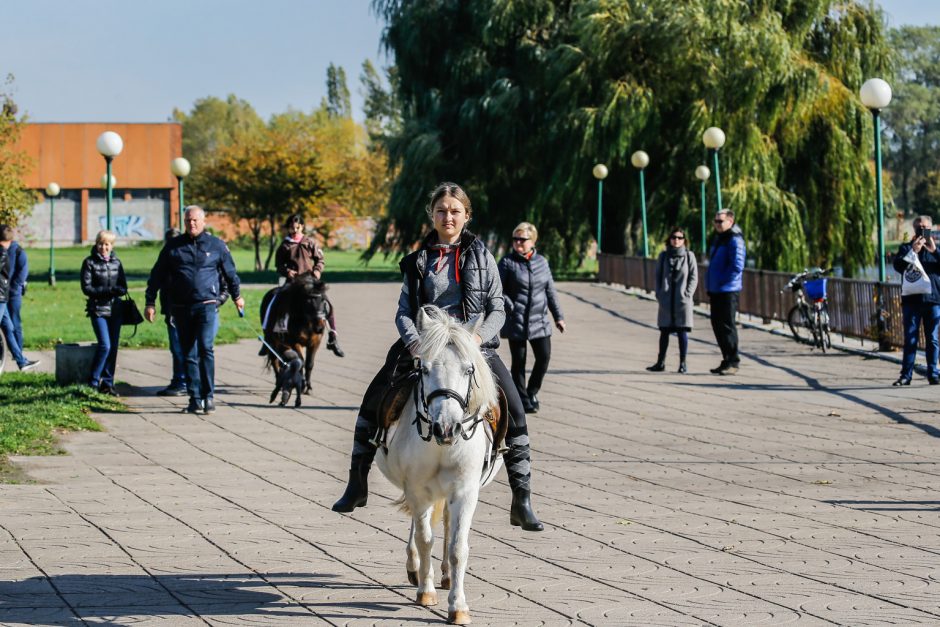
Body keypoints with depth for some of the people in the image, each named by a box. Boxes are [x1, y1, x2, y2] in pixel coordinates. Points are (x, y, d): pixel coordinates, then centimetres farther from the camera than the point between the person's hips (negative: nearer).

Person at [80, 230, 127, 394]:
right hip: (98, 309, -4)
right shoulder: (89, 262, -1)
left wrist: (116, 290, -16)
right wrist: (107, 290, -17)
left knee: (113, 347, 4)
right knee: (105, 345, -14)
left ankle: (108, 383, 12)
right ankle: (93, 382, -4)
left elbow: (123, 288, 7)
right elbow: (86, 288, -7)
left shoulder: (116, 262, 10)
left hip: (115, 309, 4)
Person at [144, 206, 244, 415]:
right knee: (189, 354, 6)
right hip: (181, 309, 3)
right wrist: (150, 302, 8)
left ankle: (208, 396, -12)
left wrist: (236, 296, 30)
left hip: (207, 305, -3)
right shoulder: (173, 246, 8)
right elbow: (156, 276, 12)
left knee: (205, 348, -17)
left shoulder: (216, 245, 5)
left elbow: (230, 272, 20)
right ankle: (195, 399, 11)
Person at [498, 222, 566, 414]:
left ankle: (532, 392, 20)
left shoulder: (541, 262, 9)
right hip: (516, 322, -3)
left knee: (544, 356, -2)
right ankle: (523, 400, 13)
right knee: (518, 361, 2)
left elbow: (550, 291, 15)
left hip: (539, 320, 4)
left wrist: (558, 316, 14)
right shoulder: (507, 262, -3)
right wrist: (510, 306, -17)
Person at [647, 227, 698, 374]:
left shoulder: (689, 256, 2)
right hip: (666, 300, 2)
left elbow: (694, 278, 1)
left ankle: (682, 364, 4)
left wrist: (687, 294, -9)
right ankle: (661, 363, 14)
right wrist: (659, 294, 0)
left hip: (682, 300, -2)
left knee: (682, 332, -1)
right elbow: (658, 276, 11)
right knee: (664, 331, 7)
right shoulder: (663, 256, 8)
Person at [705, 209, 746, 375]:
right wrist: (710, 284, 15)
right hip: (716, 291, 10)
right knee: (717, 324, 12)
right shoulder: (717, 238, 17)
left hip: (728, 291, -10)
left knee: (727, 325, -7)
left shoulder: (735, 240, -13)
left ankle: (733, 362, -2)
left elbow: (737, 266, -21)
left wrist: (722, 281, -16)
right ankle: (727, 360, 20)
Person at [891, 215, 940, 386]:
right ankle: (906, 375, -1)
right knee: (910, 339, -2)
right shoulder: (906, 248, 11)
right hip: (912, 299, -1)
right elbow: (898, 265, -7)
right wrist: (913, 251, -18)